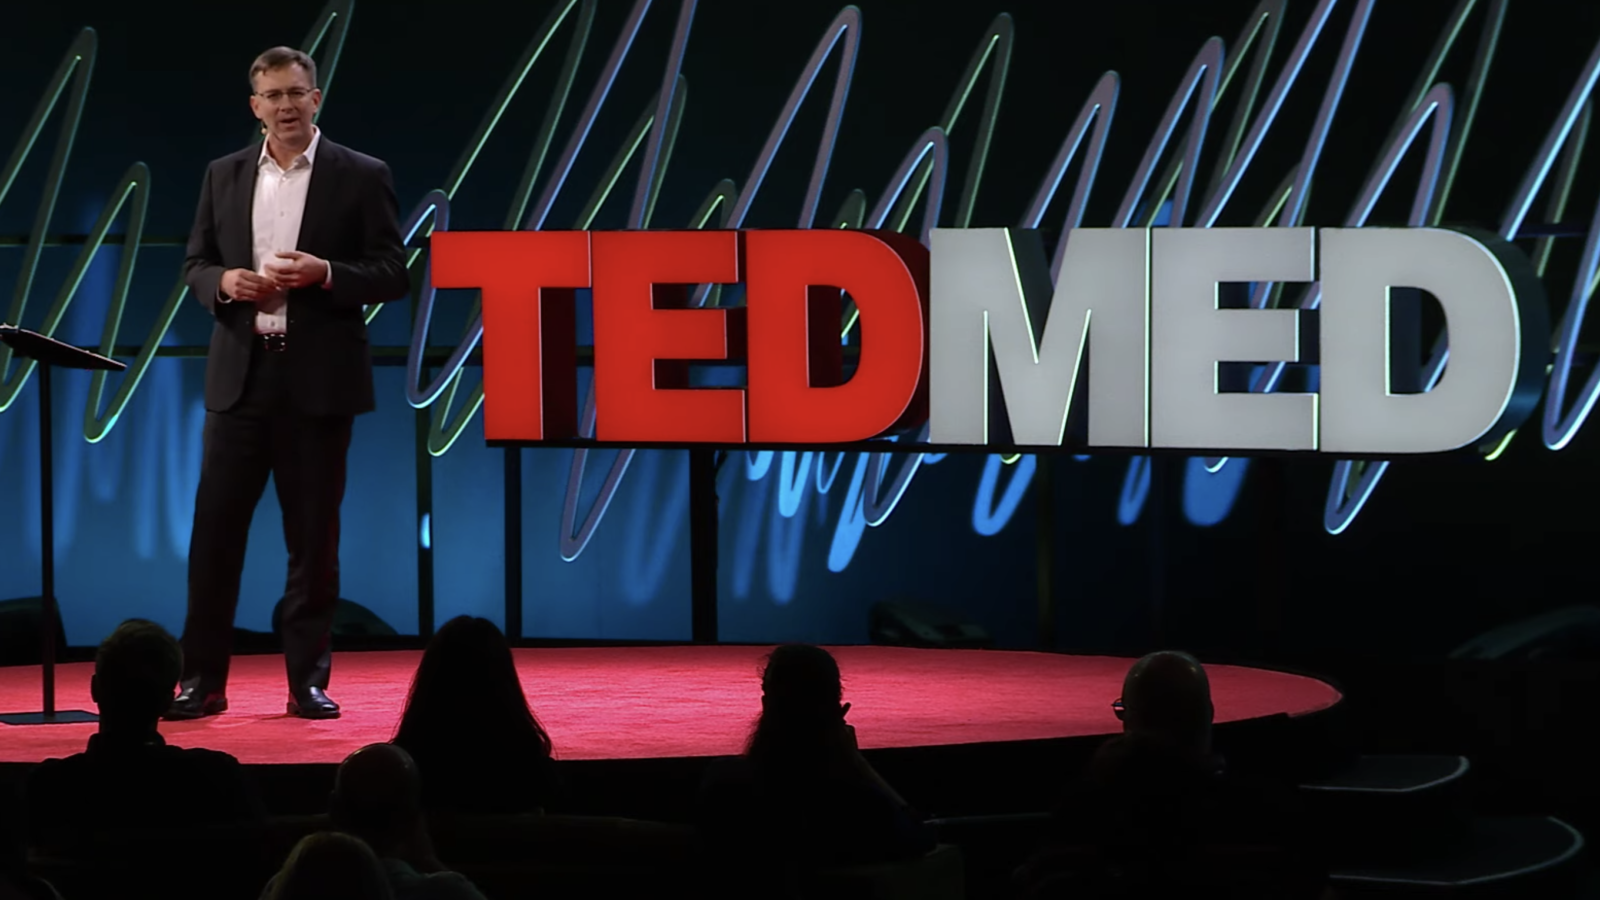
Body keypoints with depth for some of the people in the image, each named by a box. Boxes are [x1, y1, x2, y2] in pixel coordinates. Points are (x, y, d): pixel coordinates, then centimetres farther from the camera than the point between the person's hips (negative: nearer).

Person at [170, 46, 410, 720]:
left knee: (313, 535, 2)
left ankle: (308, 680, 9)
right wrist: (225, 282, -9)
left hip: (319, 379, -2)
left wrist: (325, 274, -18)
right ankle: (202, 679, 4)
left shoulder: (361, 177, 1)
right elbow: (195, 266, 13)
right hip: (240, 375, 3)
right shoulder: (224, 176, 11)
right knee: (215, 528, 0)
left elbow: (393, 275, -2)